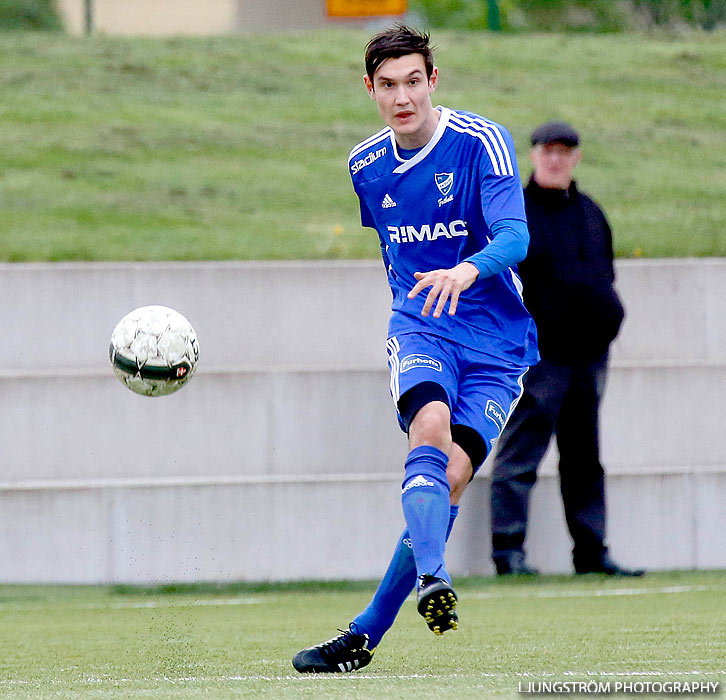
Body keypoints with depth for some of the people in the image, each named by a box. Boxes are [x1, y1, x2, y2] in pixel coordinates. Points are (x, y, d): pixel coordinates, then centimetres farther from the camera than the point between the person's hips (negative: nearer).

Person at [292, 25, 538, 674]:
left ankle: (365, 634, -9)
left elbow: (514, 236, -25)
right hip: (419, 327, 2)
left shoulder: (481, 142, -11)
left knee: (450, 476, -15)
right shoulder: (366, 164, 6)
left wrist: (467, 271, -44)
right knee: (431, 427, -30)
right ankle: (432, 578, -47)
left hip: (498, 336, -2)